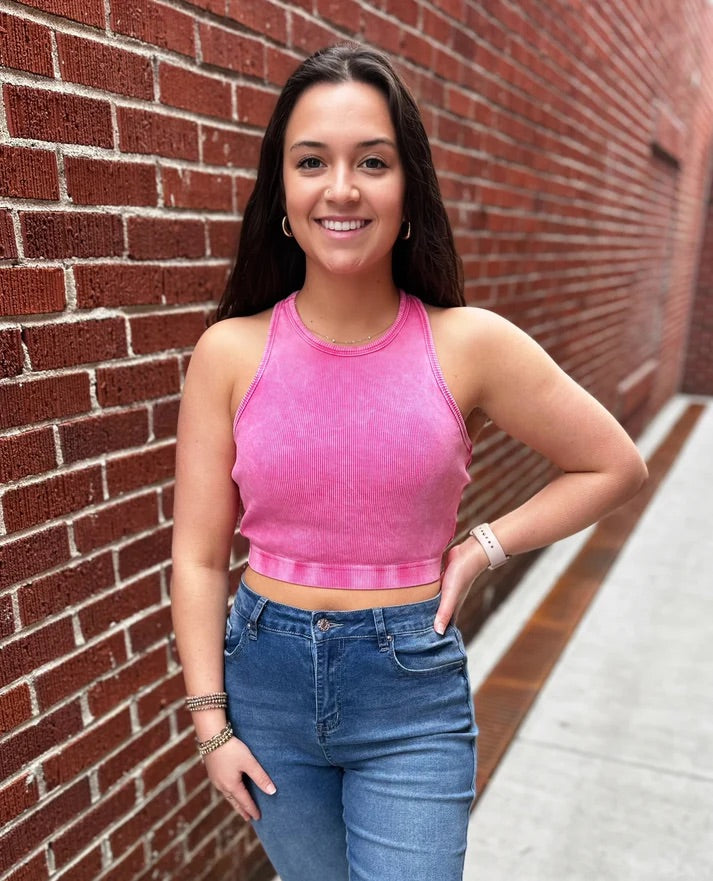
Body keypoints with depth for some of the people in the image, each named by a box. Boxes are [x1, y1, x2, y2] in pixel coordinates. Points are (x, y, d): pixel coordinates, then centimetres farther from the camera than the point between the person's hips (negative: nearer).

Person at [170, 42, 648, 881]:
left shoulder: (469, 345, -12)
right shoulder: (230, 353, -9)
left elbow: (614, 466, 1)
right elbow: (199, 555, -4)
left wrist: (483, 547, -6)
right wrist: (212, 723, -3)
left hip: (411, 692, -1)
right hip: (264, 679, 2)